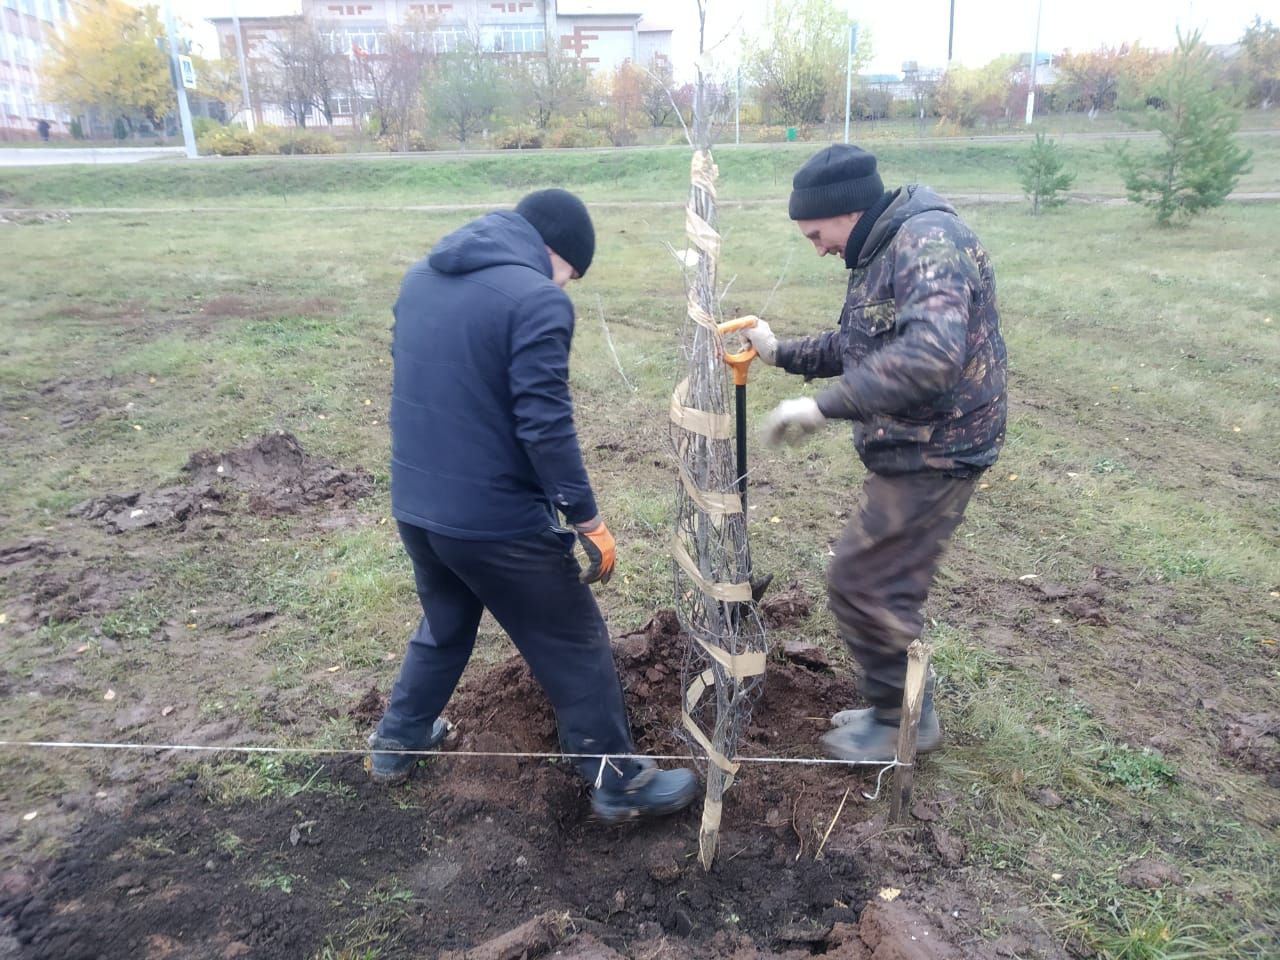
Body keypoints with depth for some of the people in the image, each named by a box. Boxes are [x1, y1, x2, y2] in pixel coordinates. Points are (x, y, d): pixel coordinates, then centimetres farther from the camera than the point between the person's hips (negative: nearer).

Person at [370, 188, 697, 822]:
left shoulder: (419, 278, 9)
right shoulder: (537, 299, -17)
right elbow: (546, 425, -21)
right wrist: (588, 519, -13)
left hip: (415, 508, 8)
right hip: (498, 520, -7)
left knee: (444, 627, 30)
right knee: (574, 649, 10)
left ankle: (396, 743, 45)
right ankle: (619, 783, 23)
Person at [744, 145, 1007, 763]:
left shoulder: (929, 242, -21)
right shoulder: (883, 252, 12)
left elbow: (931, 357, -37)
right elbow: (855, 346, 23)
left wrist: (823, 406, -35)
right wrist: (781, 353, 13)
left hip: (933, 453, -10)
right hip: (908, 450, 10)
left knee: (860, 586, -3)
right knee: (887, 583, 17)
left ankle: (904, 720, 16)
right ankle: (897, 705, 33)